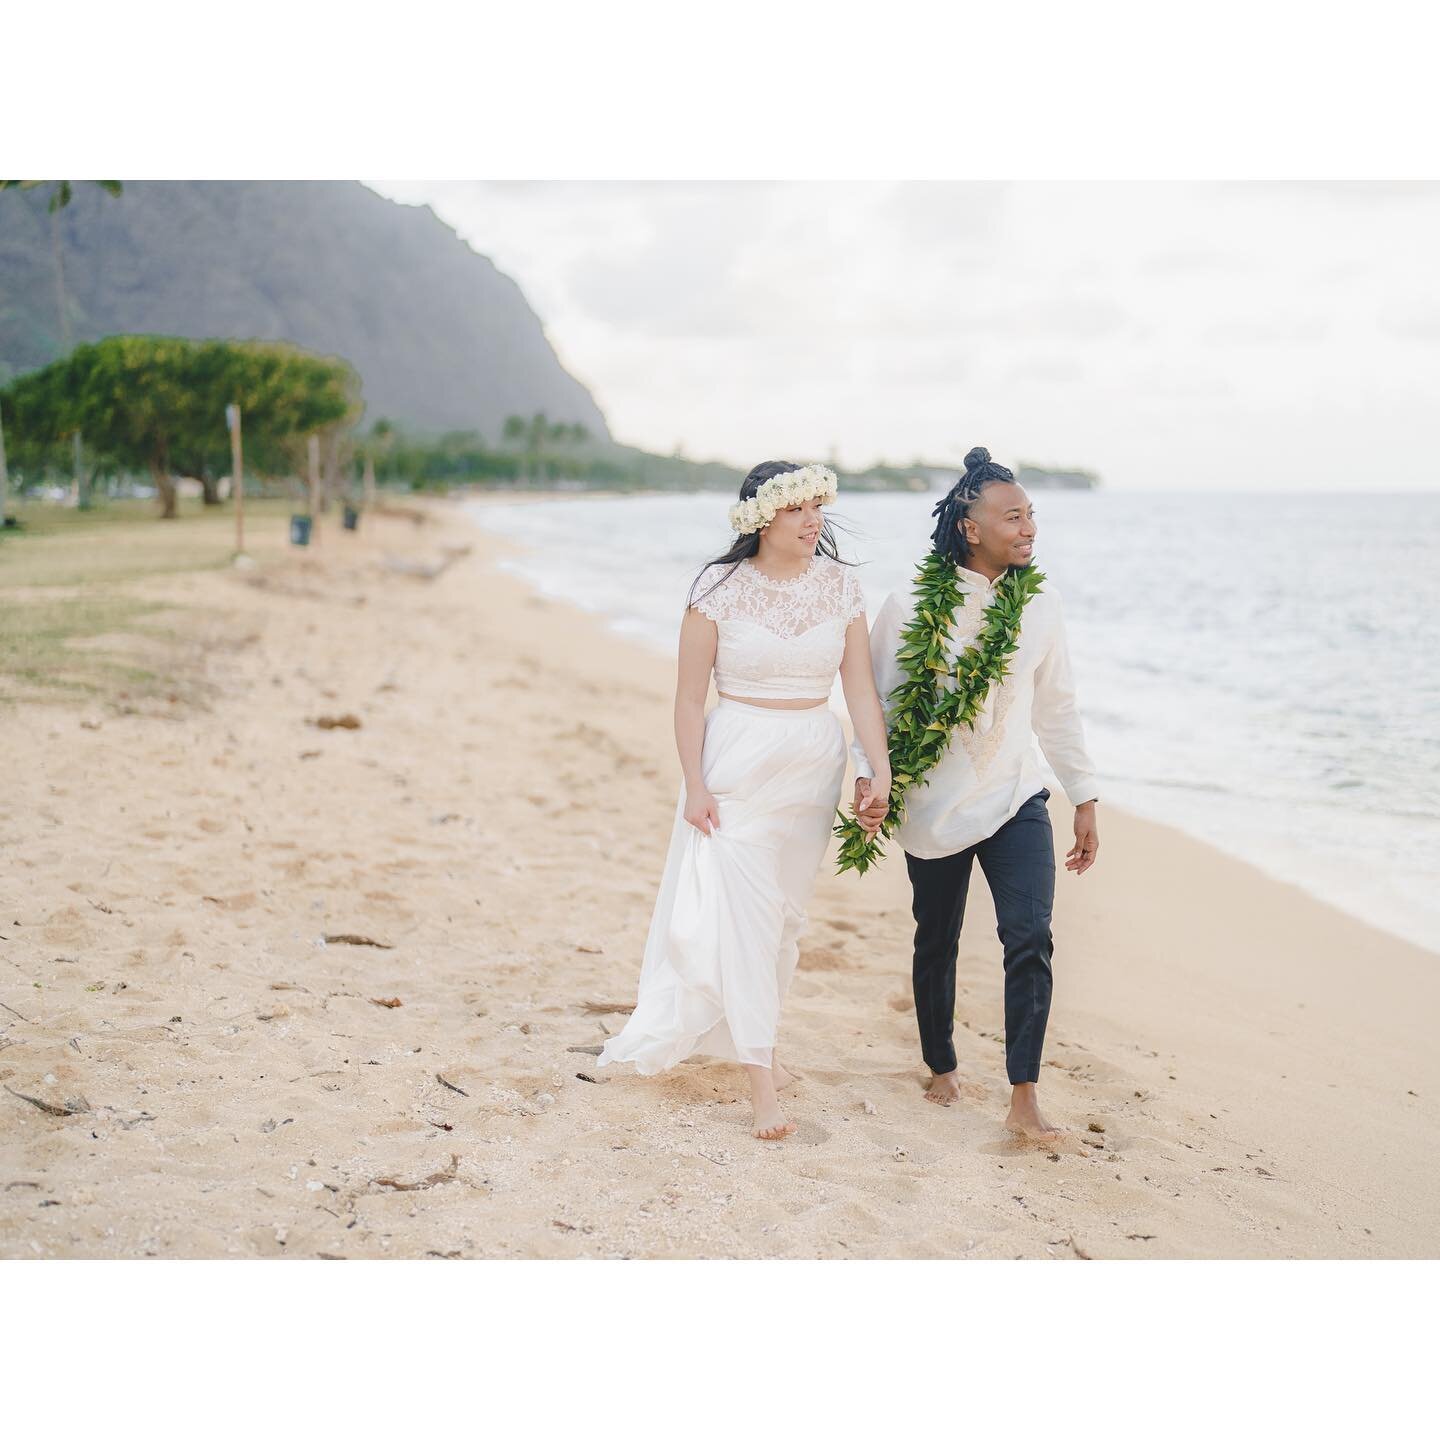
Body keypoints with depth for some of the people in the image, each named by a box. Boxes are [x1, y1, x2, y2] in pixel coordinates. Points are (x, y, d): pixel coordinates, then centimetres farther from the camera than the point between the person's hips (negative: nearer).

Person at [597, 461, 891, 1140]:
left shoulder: (839, 585, 1)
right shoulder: (720, 587, -7)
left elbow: (860, 688, 0)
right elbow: (690, 696, -5)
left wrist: (881, 768, -10)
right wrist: (695, 785, -10)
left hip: (814, 765, 4)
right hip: (737, 763, -4)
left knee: (785, 913, 12)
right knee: (742, 913, -9)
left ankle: (755, 1040, 33)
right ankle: (762, 1081, -8)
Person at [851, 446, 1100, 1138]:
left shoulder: (1039, 606, 1)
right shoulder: (910, 608, -10)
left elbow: (1056, 708, 10)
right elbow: (876, 699, -3)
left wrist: (1084, 799, 11)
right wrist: (868, 774, -18)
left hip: (1016, 798, 2)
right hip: (935, 808, -2)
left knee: (1031, 939, -13)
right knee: (937, 944, 12)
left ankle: (1024, 1099, -7)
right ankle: (941, 1067, 35)